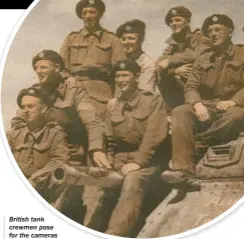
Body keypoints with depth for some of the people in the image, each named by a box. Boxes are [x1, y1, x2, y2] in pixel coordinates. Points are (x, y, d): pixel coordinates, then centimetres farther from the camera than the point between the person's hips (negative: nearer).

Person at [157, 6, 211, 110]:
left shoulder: (199, 38, -4)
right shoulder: (172, 44, 12)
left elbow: (199, 54, -26)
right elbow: (158, 66, -2)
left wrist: (170, 60, -22)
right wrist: (175, 71, -22)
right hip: (181, 87, 5)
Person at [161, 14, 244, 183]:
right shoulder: (203, 59, 14)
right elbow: (191, 87, 5)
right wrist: (197, 104, -17)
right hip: (207, 108, 4)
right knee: (179, 112, -25)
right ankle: (183, 167, -34)